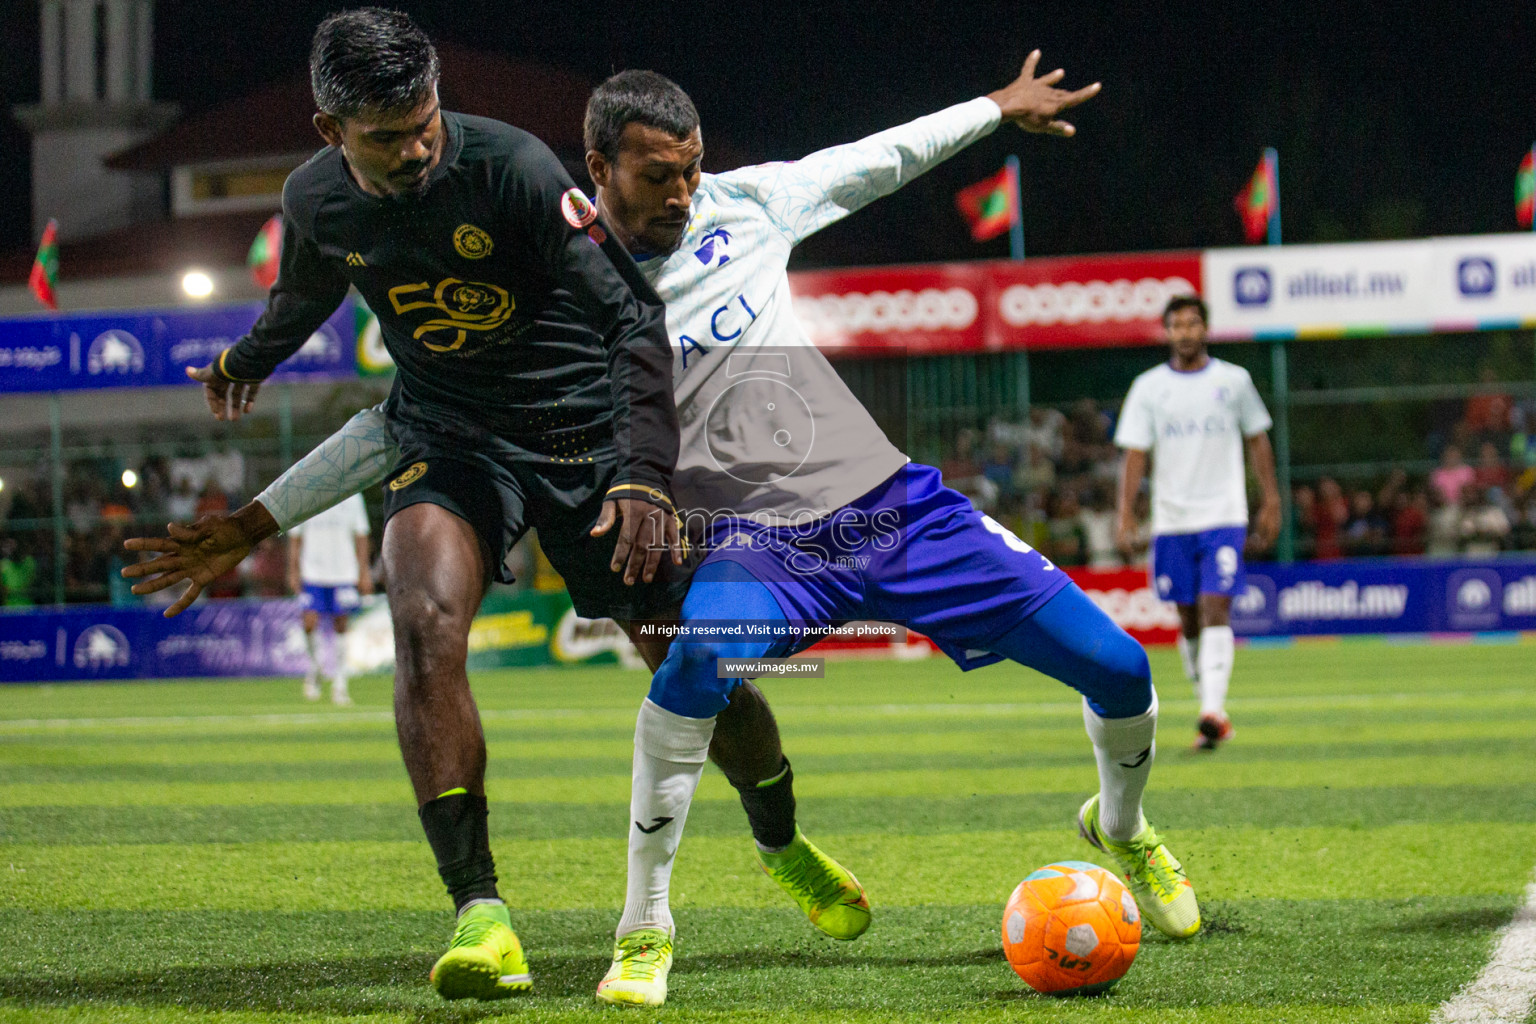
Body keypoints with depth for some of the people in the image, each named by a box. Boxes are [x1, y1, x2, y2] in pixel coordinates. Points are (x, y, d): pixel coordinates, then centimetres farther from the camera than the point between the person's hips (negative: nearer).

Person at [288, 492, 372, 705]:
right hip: (312, 573, -1)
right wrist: (293, 572, 3)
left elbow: (361, 535, 9)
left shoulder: (352, 497, 5)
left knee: (340, 627, 1)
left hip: (344, 573, 1)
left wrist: (364, 572, 4)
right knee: (310, 623, -12)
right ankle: (313, 670, 12)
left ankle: (339, 684, 7)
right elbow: (295, 536, 9)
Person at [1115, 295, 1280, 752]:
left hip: (1224, 514, -2)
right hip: (1172, 520, 2)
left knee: (1215, 610, -15)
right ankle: (1211, 706, 24)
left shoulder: (1233, 380, 3)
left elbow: (1257, 440, 12)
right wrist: (1126, 512, -10)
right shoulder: (1148, 387, 3)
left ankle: (1213, 713, -24)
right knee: (1189, 619, 8)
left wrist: (1271, 500, 7)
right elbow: (1135, 453, 1)